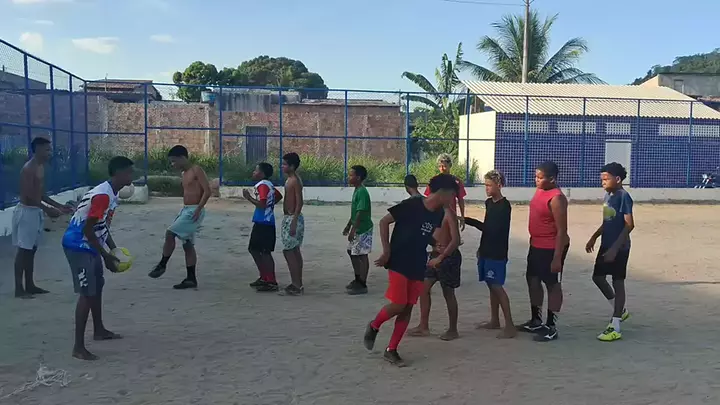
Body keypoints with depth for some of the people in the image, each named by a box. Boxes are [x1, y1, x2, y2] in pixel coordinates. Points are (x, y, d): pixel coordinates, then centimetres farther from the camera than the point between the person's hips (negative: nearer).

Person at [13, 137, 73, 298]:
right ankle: (19, 288, 0)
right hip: (26, 211, -9)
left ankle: (30, 285, 21)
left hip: (36, 211, 9)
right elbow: (28, 195, -22)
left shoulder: (40, 168, 13)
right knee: (23, 250, -5)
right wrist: (48, 209, -25)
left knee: (31, 249, 13)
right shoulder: (28, 169, -16)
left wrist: (59, 206, 15)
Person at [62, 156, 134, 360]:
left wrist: (114, 250, 10)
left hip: (89, 246, 10)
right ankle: (78, 347, -6)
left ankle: (99, 330, 39)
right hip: (79, 246, -10)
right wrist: (106, 256, -19)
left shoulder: (111, 194, 7)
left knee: (97, 287, 21)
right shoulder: (102, 196, -25)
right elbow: (88, 231, -25)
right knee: (87, 293, -10)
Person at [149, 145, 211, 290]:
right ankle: (191, 279, 12)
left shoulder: (197, 170, -11)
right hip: (185, 210, 10)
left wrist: (198, 209, -25)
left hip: (194, 210, -10)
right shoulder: (185, 173, 16)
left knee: (170, 233, -16)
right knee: (187, 245, 9)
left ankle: (162, 265, -2)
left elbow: (207, 191, -19)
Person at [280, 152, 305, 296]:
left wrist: (293, 222, -24)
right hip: (290, 218, 10)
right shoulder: (291, 179, 14)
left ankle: (296, 285, -4)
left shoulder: (295, 181, -16)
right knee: (295, 251, 12)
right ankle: (298, 284, 17)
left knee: (288, 251, -7)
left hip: (292, 218, -10)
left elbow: (299, 202, -21)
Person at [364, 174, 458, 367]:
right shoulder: (412, 205, -15)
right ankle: (373, 326, 17)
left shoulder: (439, 213, 4)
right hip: (398, 263, -6)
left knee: (407, 309, 4)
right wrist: (386, 251, -14)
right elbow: (384, 221, -11)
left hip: (418, 267, 6)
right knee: (398, 304, -12)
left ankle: (391, 350, 14)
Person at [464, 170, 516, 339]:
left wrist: (469, 221, -20)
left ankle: (510, 326, -8)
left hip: (497, 253, -8)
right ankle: (494, 320, 23)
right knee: (491, 286, 13)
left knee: (497, 287, -10)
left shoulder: (504, 206, -15)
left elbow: (492, 229, -22)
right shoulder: (489, 203, 10)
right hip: (487, 251, 8)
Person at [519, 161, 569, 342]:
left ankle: (551, 327, 11)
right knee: (533, 281, 17)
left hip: (551, 248, -10)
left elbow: (562, 231, -22)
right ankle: (536, 320, 31)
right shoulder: (540, 191, 6)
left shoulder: (556, 198, -23)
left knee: (552, 285, 1)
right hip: (536, 245, 10)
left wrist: (557, 258, -23)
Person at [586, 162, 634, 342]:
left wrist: (615, 247, -25)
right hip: (606, 245, 9)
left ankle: (615, 328, 5)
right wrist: (594, 238, 19)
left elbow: (629, 225, -22)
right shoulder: (607, 195, 9)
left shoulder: (624, 196, -17)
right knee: (598, 277, 15)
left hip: (619, 247, -9)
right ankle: (620, 310, 33)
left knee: (617, 282, -2)